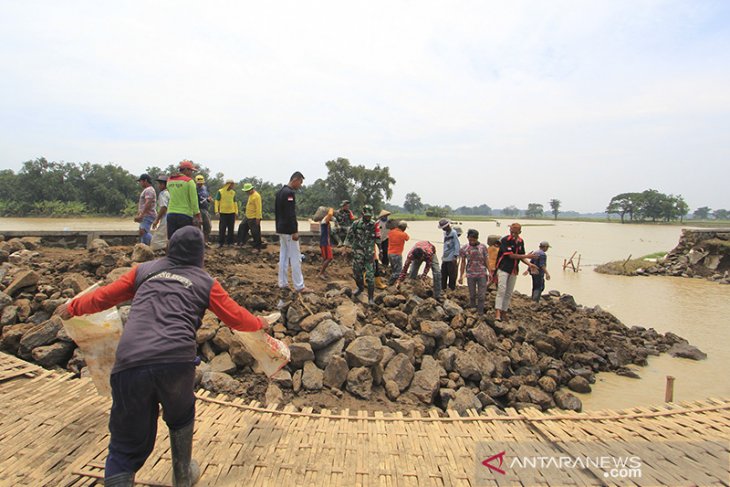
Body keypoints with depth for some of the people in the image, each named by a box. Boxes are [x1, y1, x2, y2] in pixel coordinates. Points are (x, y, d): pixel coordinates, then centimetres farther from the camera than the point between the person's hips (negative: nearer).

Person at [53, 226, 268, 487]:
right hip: (177, 361, -1)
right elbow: (236, 318, 21)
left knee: (126, 447, 15)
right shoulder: (205, 282, 16)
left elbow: (104, 296, 28)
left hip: (129, 363, 1)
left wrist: (72, 307, 47)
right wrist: (260, 323, 40)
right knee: (181, 417, 30)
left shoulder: (145, 270, 22)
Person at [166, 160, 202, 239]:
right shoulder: (189, 181, -6)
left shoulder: (169, 180, 12)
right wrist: (197, 216, -5)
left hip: (171, 214, 5)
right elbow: (194, 201, -9)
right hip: (185, 215, -5)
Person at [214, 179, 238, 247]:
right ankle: (220, 242, 7)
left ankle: (230, 242, 15)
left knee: (231, 228, 6)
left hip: (232, 213, 4)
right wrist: (217, 211, -12)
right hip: (223, 213, -4)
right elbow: (217, 201, -4)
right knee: (222, 228, -1)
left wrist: (236, 211, 10)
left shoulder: (233, 192, 10)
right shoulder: (220, 192, -2)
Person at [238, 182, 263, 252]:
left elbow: (258, 208, -23)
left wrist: (258, 218, -24)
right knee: (242, 227, 19)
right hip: (248, 217, 10)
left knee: (255, 233, -2)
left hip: (254, 218, -10)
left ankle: (257, 247, 8)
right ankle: (242, 242, 31)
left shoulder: (256, 196, -19)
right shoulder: (250, 195, 12)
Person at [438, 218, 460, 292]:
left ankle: (452, 288, 10)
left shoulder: (453, 233, -12)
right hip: (445, 258, 8)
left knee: (452, 275, 0)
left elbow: (457, 245, -13)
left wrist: (455, 256, -16)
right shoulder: (445, 233, 12)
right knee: (443, 274, 13)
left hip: (451, 258, -8)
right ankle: (443, 288, 22)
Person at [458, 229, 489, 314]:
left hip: (482, 274, -1)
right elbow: (463, 262, 6)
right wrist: (461, 276, 5)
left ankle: (480, 313, 9)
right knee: (472, 295, 9)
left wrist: (490, 273, 1)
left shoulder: (483, 247, -1)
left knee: (481, 295, -1)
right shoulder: (464, 249, 0)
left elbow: (487, 260, 5)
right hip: (470, 275, 1)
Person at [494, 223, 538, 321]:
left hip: (514, 270, 7)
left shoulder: (521, 241, 9)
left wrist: (529, 264, 2)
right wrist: (526, 256, -12)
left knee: (509, 293, 8)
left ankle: (504, 312, 14)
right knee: (502, 290, -17)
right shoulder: (505, 240, -12)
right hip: (503, 268, -6)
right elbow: (511, 255, -15)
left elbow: (521, 255, 18)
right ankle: (497, 312, -21)